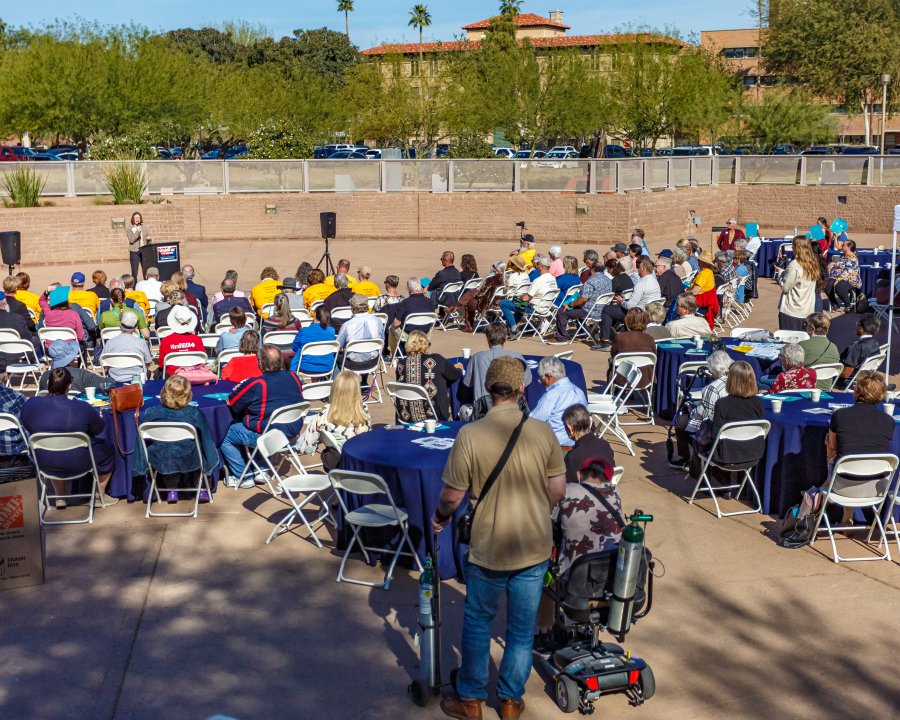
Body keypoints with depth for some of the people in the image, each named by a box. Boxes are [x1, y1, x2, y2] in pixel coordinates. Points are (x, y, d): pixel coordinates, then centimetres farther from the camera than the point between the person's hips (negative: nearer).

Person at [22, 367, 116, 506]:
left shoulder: (31, 404, -14)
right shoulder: (82, 408, -23)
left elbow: (27, 426, 6)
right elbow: (99, 428, -5)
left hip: (45, 464, 4)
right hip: (78, 464, -3)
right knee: (107, 448, 26)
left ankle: (60, 498, 44)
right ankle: (101, 496, 37)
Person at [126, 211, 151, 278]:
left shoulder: (145, 228, 11)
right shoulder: (129, 229, 1)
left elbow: (149, 240, 14)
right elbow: (131, 240, -12)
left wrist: (149, 239, -11)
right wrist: (138, 232, -21)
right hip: (134, 251, -3)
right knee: (134, 272, -2)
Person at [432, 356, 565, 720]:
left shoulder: (470, 434, -17)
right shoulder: (543, 431, -9)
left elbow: (452, 496, -12)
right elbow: (558, 490, 0)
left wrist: (440, 517, 10)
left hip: (487, 549, -2)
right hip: (534, 548, 2)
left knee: (477, 622, 18)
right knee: (522, 628, 16)